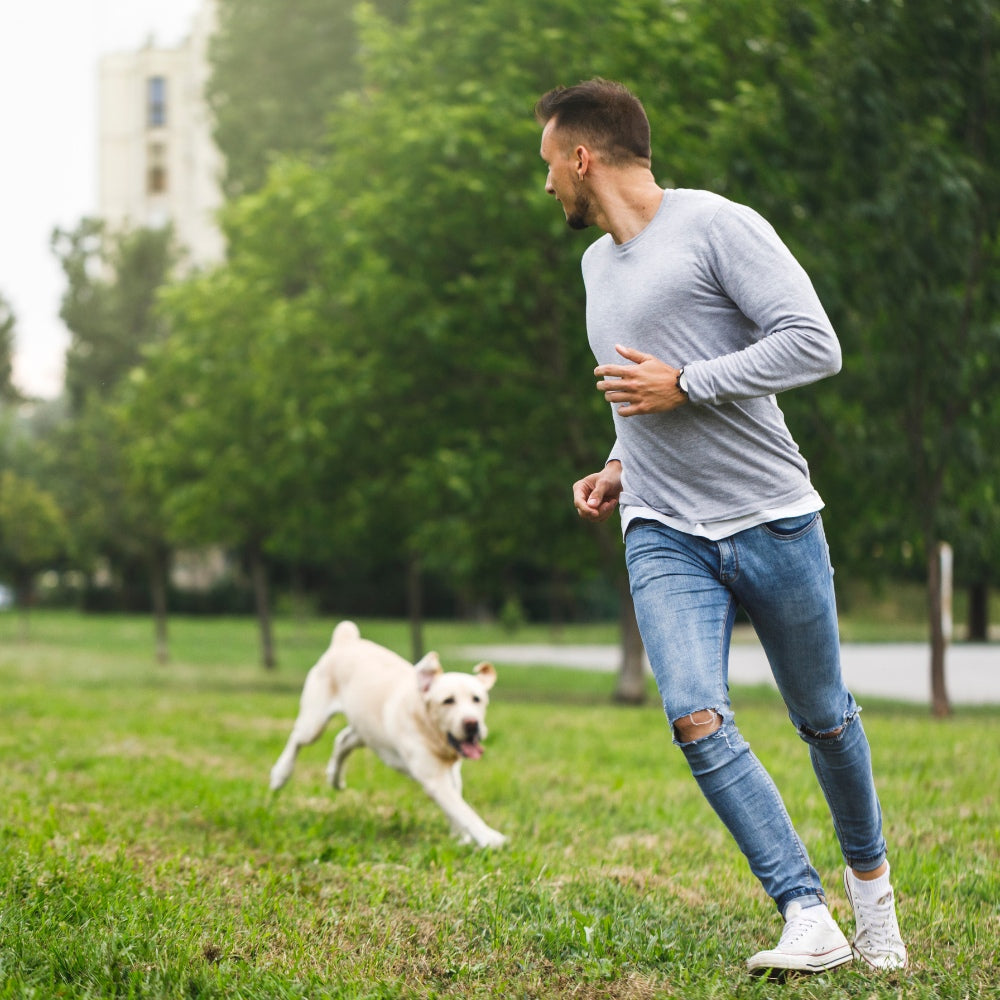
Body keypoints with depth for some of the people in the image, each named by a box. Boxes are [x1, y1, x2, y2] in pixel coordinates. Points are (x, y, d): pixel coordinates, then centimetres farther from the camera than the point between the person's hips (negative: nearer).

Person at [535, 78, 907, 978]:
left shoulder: (718, 226, -8)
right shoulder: (597, 263, 17)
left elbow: (814, 345, -16)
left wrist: (682, 386, -17)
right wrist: (620, 471, 14)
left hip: (773, 521, -5)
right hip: (664, 535, 5)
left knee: (825, 721, 8)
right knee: (698, 720, -17)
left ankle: (870, 882, 33)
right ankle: (809, 920, -13)